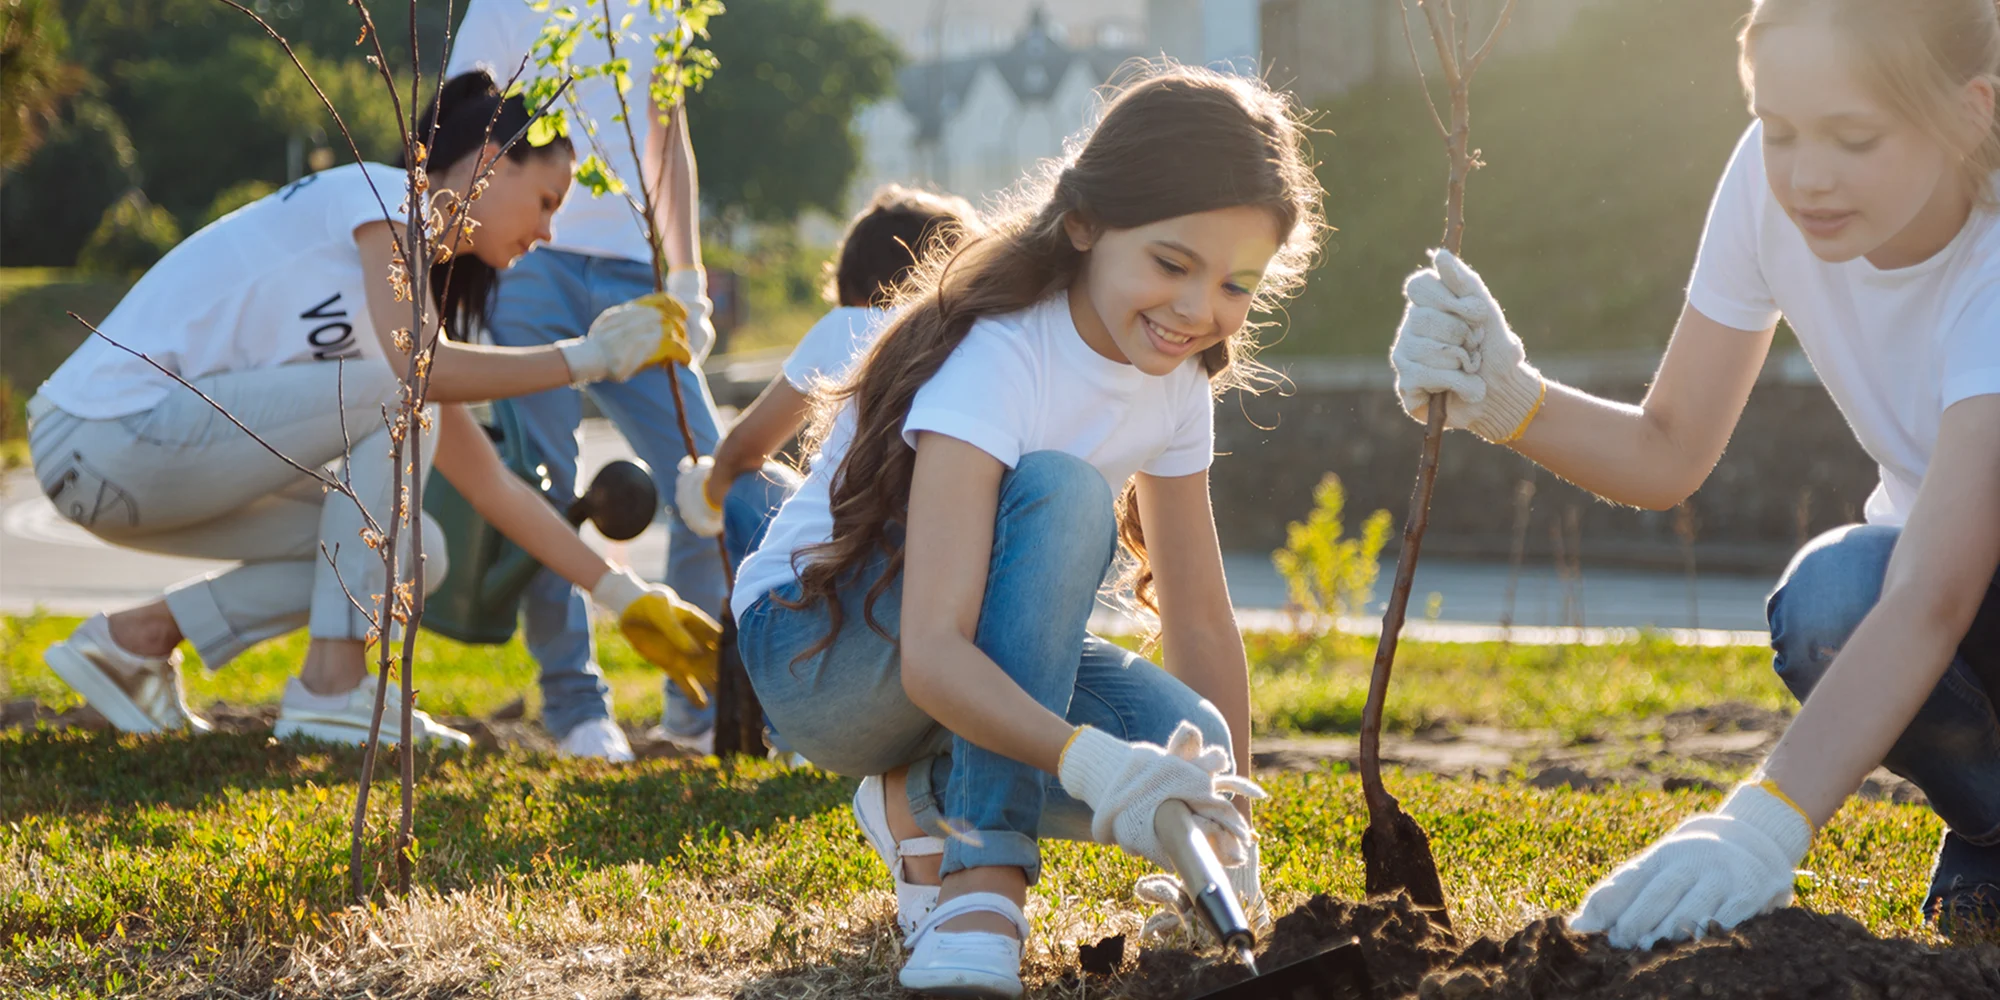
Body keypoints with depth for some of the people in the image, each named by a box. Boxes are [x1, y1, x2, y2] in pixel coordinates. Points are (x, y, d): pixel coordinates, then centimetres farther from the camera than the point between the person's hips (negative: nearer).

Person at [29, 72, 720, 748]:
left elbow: (493, 485, 17)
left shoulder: (422, 280, 18)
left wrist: (626, 596, 13)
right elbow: (419, 368, -25)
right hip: (106, 432, -9)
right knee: (400, 403, -16)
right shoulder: (378, 194, -7)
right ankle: (333, 687, -13)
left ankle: (136, 639, 9)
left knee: (412, 555, 5)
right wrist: (588, 356, -15)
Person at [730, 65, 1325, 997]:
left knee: (1188, 756, -24)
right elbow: (933, 657, -40)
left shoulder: (1175, 381, -6)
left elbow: (1199, 620, 1)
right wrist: (1093, 764, -55)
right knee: (1058, 493, -34)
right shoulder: (995, 358, -29)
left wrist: (1231, 840, -5)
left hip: (980, 662, 7)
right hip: (815, 644, -7)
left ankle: (924, 798, 4)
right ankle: (982, 877, -31)